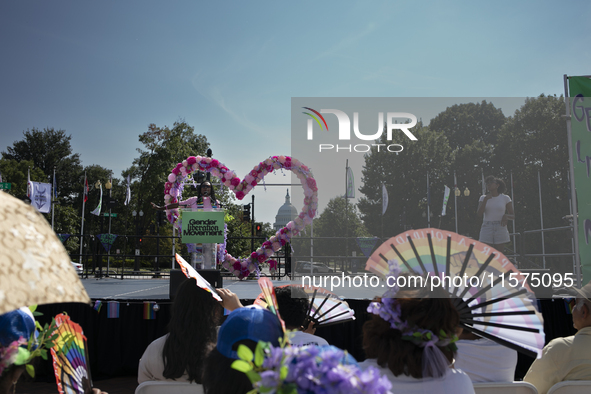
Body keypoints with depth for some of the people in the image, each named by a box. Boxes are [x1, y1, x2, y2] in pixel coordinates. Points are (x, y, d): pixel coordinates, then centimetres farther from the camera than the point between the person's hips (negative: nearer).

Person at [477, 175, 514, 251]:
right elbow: (479, 213, -7)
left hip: (501, 229, -1)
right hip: (486, 229, 1)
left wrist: (506, 216, -16)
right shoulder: (483, 198, 8)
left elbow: (513, 216, 7)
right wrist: (486, 199, -14)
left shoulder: (505, 198, 4)